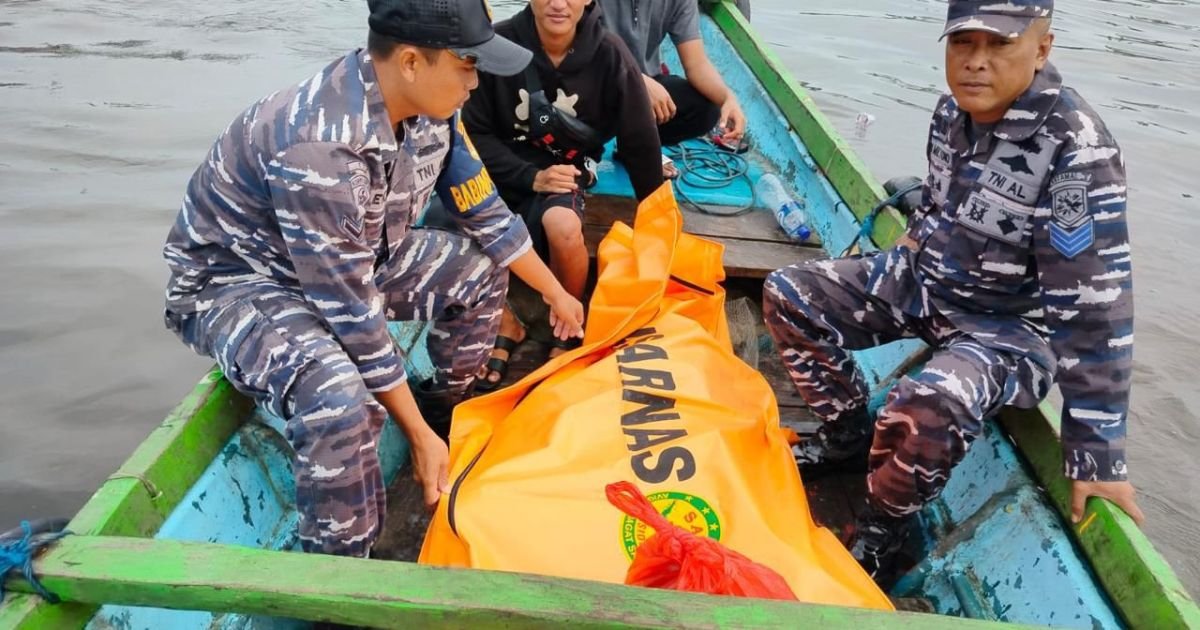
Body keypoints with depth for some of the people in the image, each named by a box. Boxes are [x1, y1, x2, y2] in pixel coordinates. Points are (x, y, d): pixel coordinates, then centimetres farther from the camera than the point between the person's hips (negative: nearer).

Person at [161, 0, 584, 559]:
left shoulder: (428, 111, -13)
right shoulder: (319, 146, -37)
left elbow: (485, 213, 3)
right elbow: (352, 315, -32)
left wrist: (557, 294, 13)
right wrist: (417, 436, -23)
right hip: (234, 282, -8)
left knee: (478, 266, 4)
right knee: (338, 394, -35)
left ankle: (443, 409, 24)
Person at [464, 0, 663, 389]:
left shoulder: (609, 56, -12)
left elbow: (639, 144, 0)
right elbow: (475, 133, -6)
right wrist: (531, 177, -19)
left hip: (565, 171, -1)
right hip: (505, 169, 1)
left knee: (563, 226, -34)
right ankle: (504, 323, 7)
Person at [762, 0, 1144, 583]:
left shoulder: (1077, 152, -26)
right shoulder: (953, 109, -5)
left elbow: (1096, 311, -26)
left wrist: (1096, 457, -25)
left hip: (1010, 326, -7)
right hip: (922, 280, 7)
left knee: (926, 410, -37)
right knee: (787, 294, -1)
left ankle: (880, 530, -5)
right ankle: (849, 434, 16)